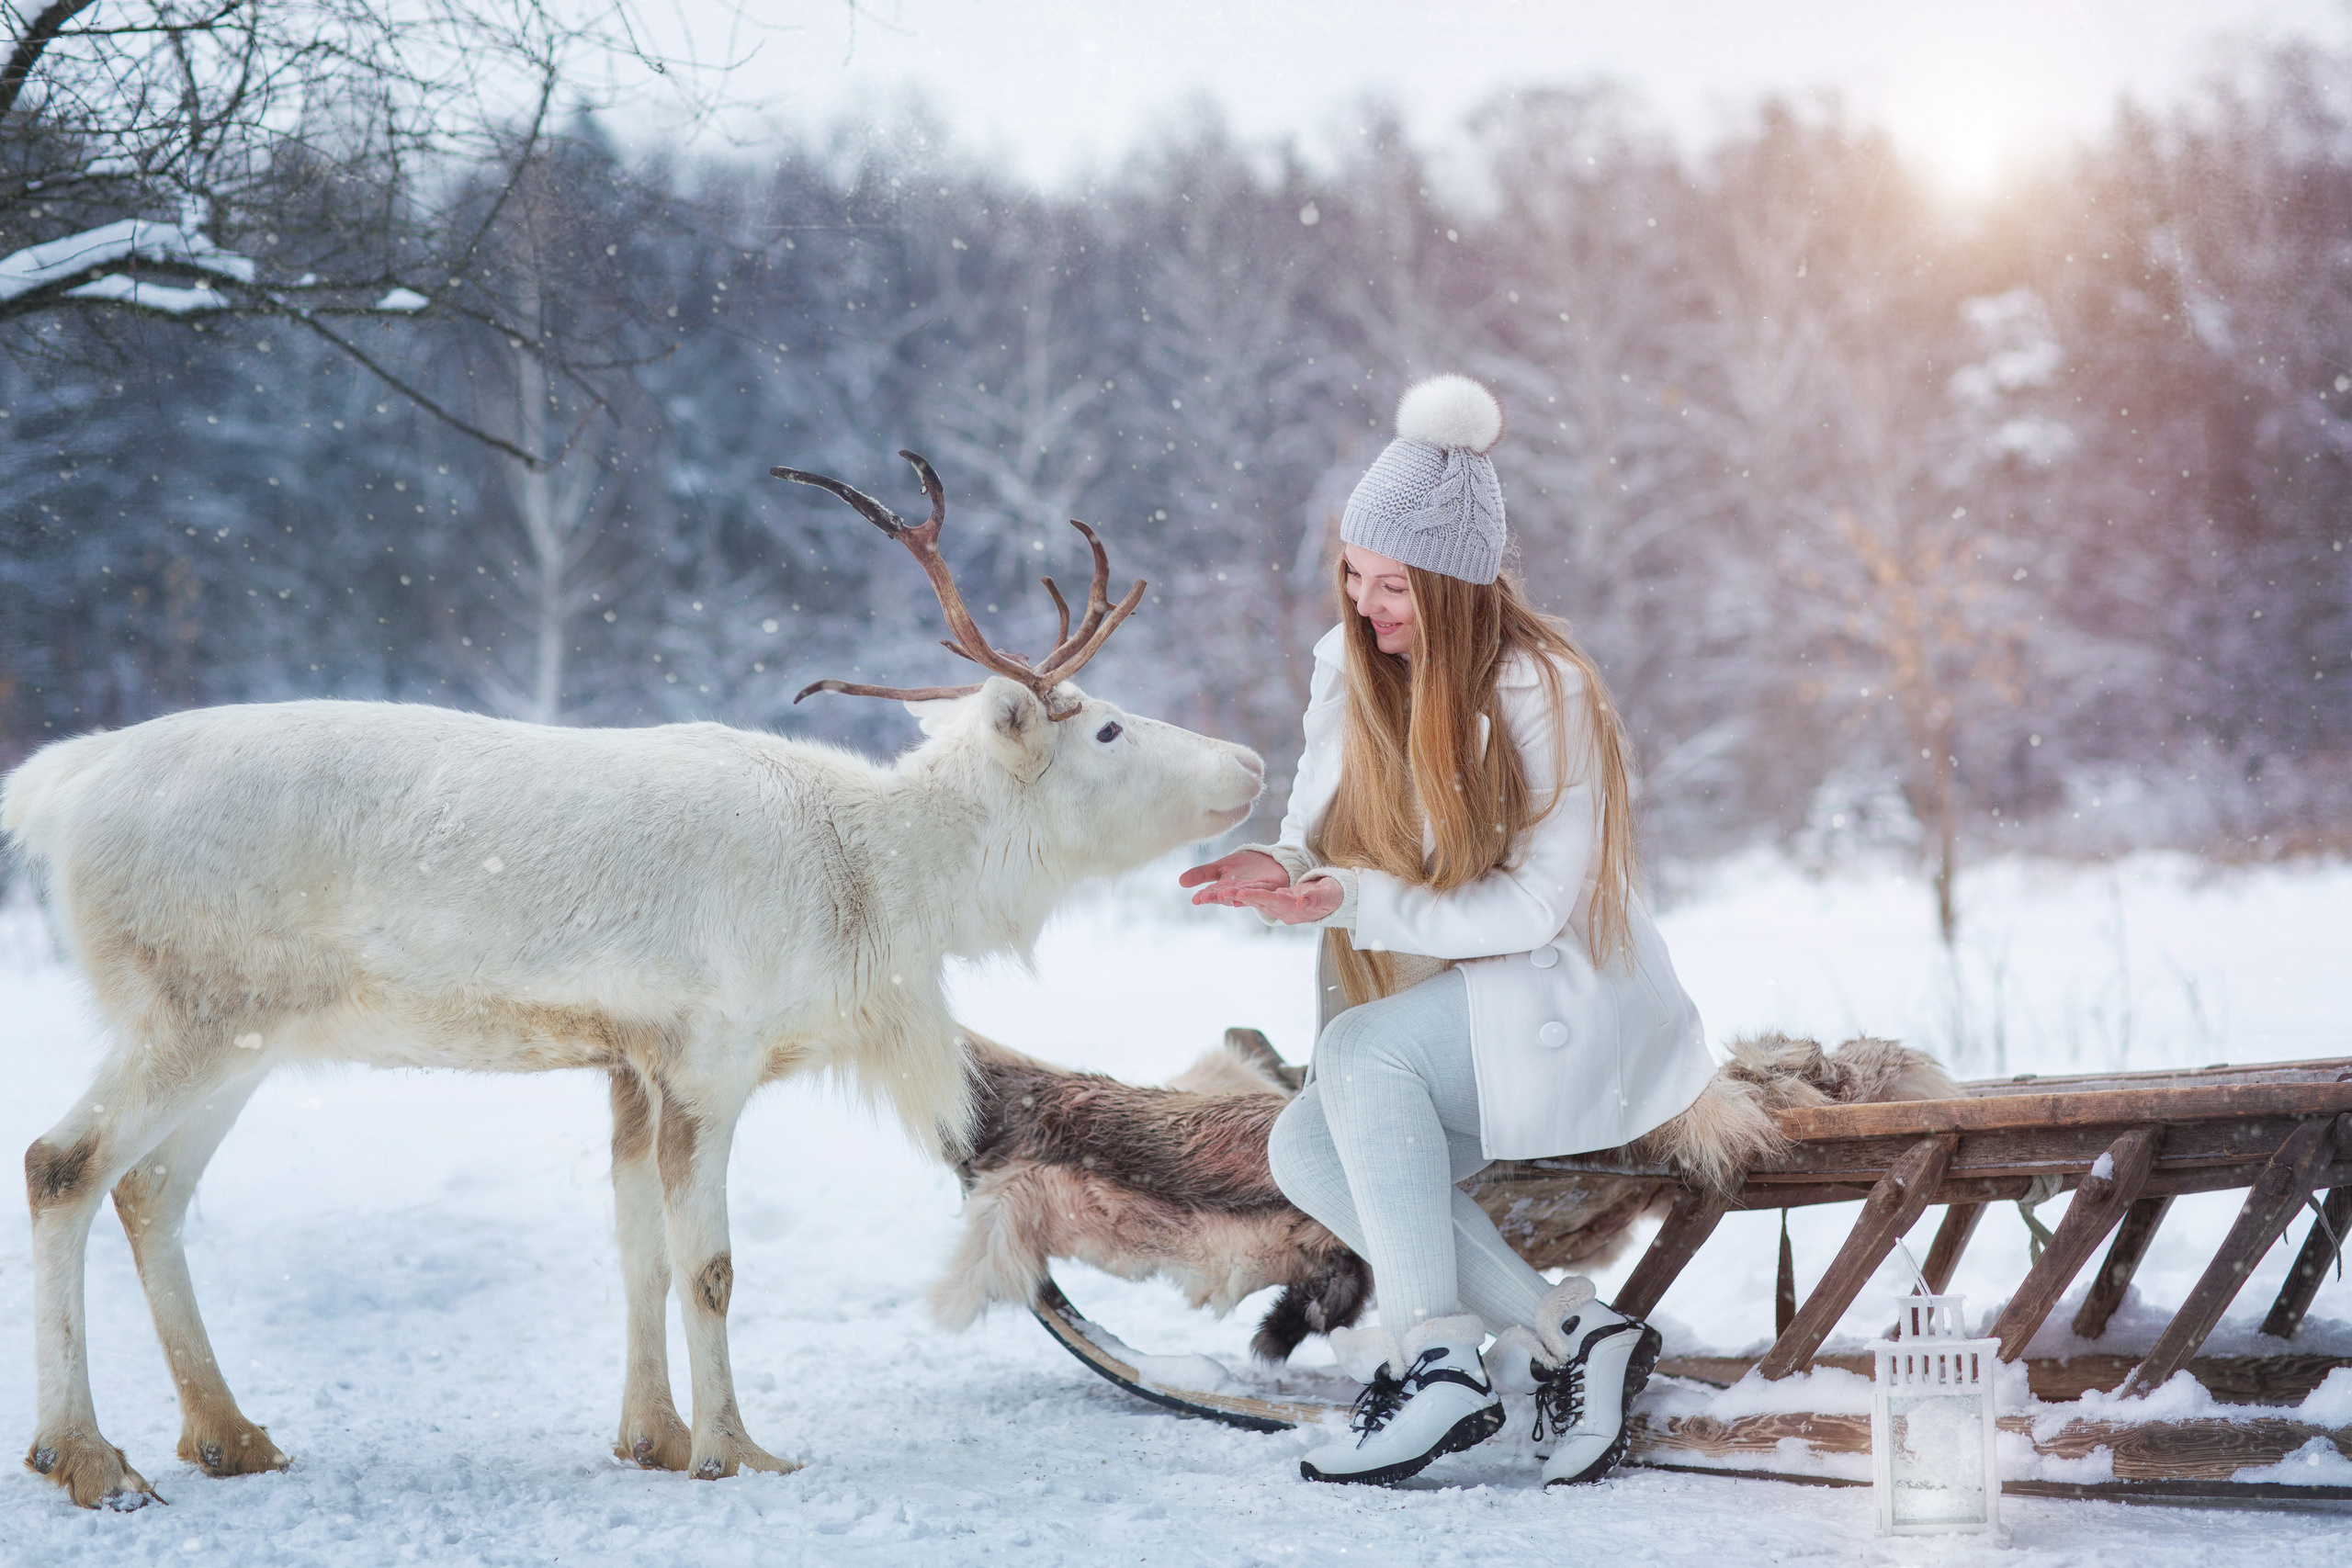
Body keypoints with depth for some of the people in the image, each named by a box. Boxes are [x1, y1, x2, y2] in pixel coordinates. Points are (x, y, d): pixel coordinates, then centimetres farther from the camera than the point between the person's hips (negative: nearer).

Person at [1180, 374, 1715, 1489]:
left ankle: (1437, 1364, -28)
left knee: (1362, 1051, -32)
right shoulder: (1348, 665, 2)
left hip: (1565, 999, -7)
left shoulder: (1541, 693, -17)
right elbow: (1321, 823, 6)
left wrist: (1356, 903, -28)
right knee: (1305, 1150, -19)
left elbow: (1533, 908, -19)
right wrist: (1281, 868, -19)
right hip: (1433, 1014, 7)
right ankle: (1566, 1336, -18)